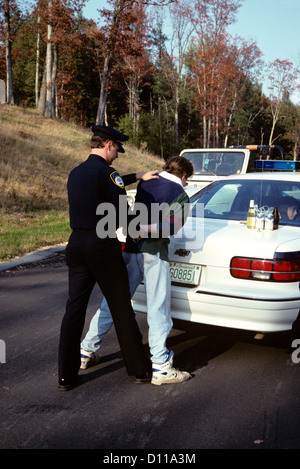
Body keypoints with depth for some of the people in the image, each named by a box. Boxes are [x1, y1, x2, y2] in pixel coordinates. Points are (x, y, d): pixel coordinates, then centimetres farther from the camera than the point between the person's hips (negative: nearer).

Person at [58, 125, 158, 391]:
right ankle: (139, 369, 18)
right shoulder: (105, 171, -11)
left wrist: (137, 177, 32)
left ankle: (66, 376, 13)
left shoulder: (76, 173, 14)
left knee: (74, 308, 9)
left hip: (76, 244, 7)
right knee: (121, 309, 4)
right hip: (103, 246, -7)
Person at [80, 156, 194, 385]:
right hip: (154, 255, -5)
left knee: (113, 302, 14)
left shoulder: (145, 183, 12)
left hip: (130, 250, 6)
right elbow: (171, 227, -16)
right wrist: (144, 229, -18)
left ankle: (87, 351, 23)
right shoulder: (181, 196, -3)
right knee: (158, 310, 1)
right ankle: (161, 367, 4)